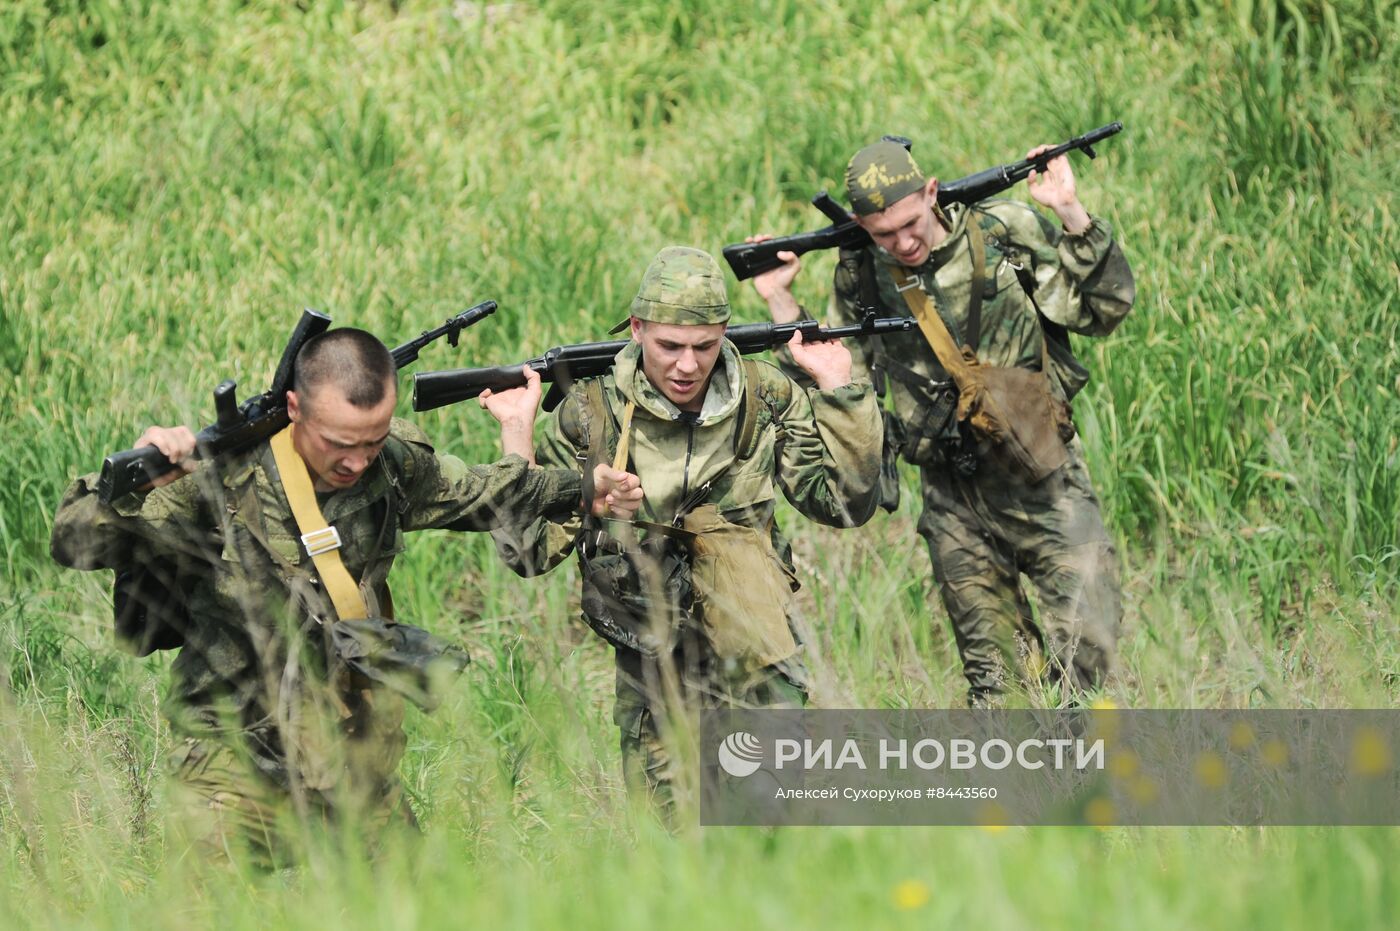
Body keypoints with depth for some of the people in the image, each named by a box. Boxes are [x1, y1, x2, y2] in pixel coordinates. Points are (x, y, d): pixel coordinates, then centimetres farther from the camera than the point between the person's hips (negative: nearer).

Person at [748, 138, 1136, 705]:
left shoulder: (1005, 232, -6)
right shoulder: (863, 276, 1)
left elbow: (1106, 307, -5)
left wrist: (1070, 213, -15)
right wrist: (779, 301, 1)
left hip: (1041, 479, -2)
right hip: (955, 499, 2)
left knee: (1088, 645, -12)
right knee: (994, 677, 5)